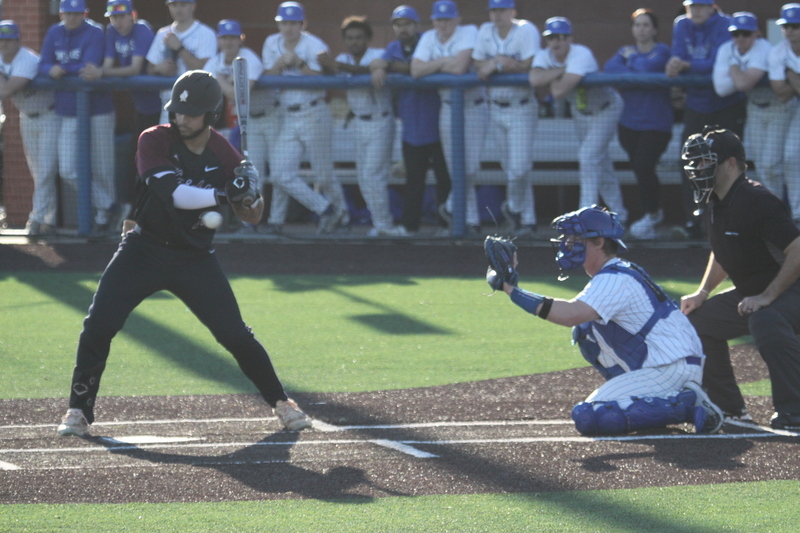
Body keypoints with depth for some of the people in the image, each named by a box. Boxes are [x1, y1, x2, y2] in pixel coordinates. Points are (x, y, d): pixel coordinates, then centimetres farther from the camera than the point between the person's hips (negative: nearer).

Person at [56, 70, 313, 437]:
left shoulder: (224, 155, -6)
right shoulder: (155, 141, -13)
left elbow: (251, 217, 0)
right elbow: (175, 194, -28)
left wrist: (252, 193, -23)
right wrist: (224, 193, -37)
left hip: (196, 258, 1)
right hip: (144, 251, -1)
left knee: (235, 335, -4)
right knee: (98, 325, -13)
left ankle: (281, 403, 14)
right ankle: (79, 411, -1)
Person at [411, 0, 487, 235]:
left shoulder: (469, 32, -11)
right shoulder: (429, 38, 3)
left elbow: (460, 66, -24)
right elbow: (415, 70, -10)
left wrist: (434, 66, -9)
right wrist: (445, 62, -15)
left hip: (474, 107, -3)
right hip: (448, 107, 3)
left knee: (470, 167, -6)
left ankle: (452, 207, 17)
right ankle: (471, 218, 14)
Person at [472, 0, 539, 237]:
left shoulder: (526, 31, -11)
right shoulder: (485, 31, 7)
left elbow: (527, 66, -19)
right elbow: (478, 64, 6)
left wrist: (496, 65, -11)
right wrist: (503, 62, -11)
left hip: (521, 109, -5)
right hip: (495, 108, 5)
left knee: (519, 168, -12)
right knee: (510, 168, 7)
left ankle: (513, 208, 13)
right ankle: (527, 220, 15)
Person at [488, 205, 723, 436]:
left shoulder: (615, 279, -14)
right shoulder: (620, 275, 20)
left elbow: (572, 315, -30)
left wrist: (511, 290, -29)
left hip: (671, 371, -10)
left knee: (587, 417, -20)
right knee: (585, 331, 19)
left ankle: (685, 405, -18)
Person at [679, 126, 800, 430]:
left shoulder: (756, 201, -24)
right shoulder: (712, 204, 5)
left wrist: (766, 297, -31)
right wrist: (702, 293, 11)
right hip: (750, 295, 11)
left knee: (766, 320, -40)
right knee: (698, 321, 14)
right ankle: (729, 409, 19)